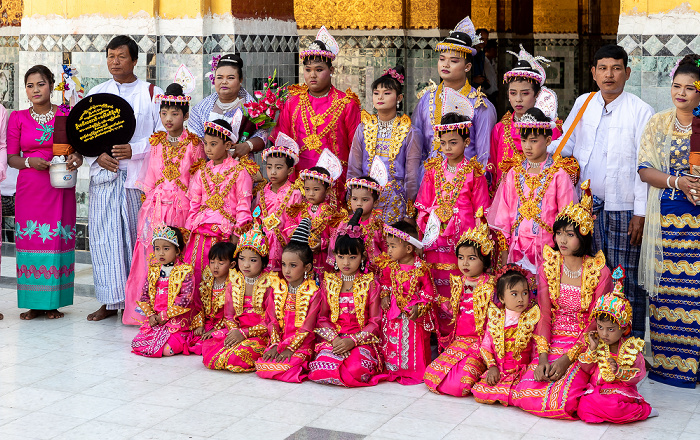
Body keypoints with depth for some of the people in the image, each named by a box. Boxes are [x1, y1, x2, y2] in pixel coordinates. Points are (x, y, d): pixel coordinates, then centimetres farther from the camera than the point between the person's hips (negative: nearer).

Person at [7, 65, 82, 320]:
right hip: (29, 188, 0)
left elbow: (79, 148, 9)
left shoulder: (66, 115, 6)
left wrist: (77, 158, -13)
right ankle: (34, 303, 7)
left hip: (60, 187, 0)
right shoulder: (17, 118, 7)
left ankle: (53, 302, 7)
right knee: (31, 240, -2)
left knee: (57, 240, -2)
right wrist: (29, 161, -13)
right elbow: (11, 157, 6)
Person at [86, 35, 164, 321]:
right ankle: (110, 300, 6)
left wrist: (134, 150, -14)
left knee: (137, 235, 1)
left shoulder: (152, 93, 5)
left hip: (139, 176, -2)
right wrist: (97, 156, -6)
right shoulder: (96, 93, 14)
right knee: (104, 235, -1)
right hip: (104, 174, 2)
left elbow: (163, 134, 0)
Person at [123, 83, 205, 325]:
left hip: (181, 207, -3)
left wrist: (193, 211, -4)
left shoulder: (194, 145, 0)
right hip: (154, 206, 3)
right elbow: (149, 179, 14)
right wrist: (147, 206, 9)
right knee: (150, 254, -2)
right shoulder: (156, 142, 10)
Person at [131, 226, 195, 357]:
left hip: (176, 322, -5)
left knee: (168, 349, -22)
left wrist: (164, 316, -13)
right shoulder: (153, 270, 10)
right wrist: (150, 314, -4)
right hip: (154, 320, 5)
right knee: (137, 345, -9)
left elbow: (185, 299, -15)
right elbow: (144, 296, 12)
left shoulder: (185, 272, -8)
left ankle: (182, 340, 11)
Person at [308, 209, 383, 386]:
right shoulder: (328, 282, 10)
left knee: (356, 371, -33)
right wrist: (334, 338, -12)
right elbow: (322, 318, 8)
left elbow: (375, 322, 0)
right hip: (332, 338, 2)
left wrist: (353, 340, -15)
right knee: (320, 371, -29)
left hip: (361, 340, -2)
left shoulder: (370, 284, 3)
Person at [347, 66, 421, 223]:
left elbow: (412, 175, 0)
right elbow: (353, 169, 8)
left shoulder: (409, 133, 0)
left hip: (395, 200, -2)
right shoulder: (363, 129, 7)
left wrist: (410, 211, -2)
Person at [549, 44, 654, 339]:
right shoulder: (583, 104, 10)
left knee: (626, 278, -3)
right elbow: (567, 143, 19)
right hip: (588, 204, 4)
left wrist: (641, 212, -9)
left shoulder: (641, 111, -3)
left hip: (624, 207, -4)